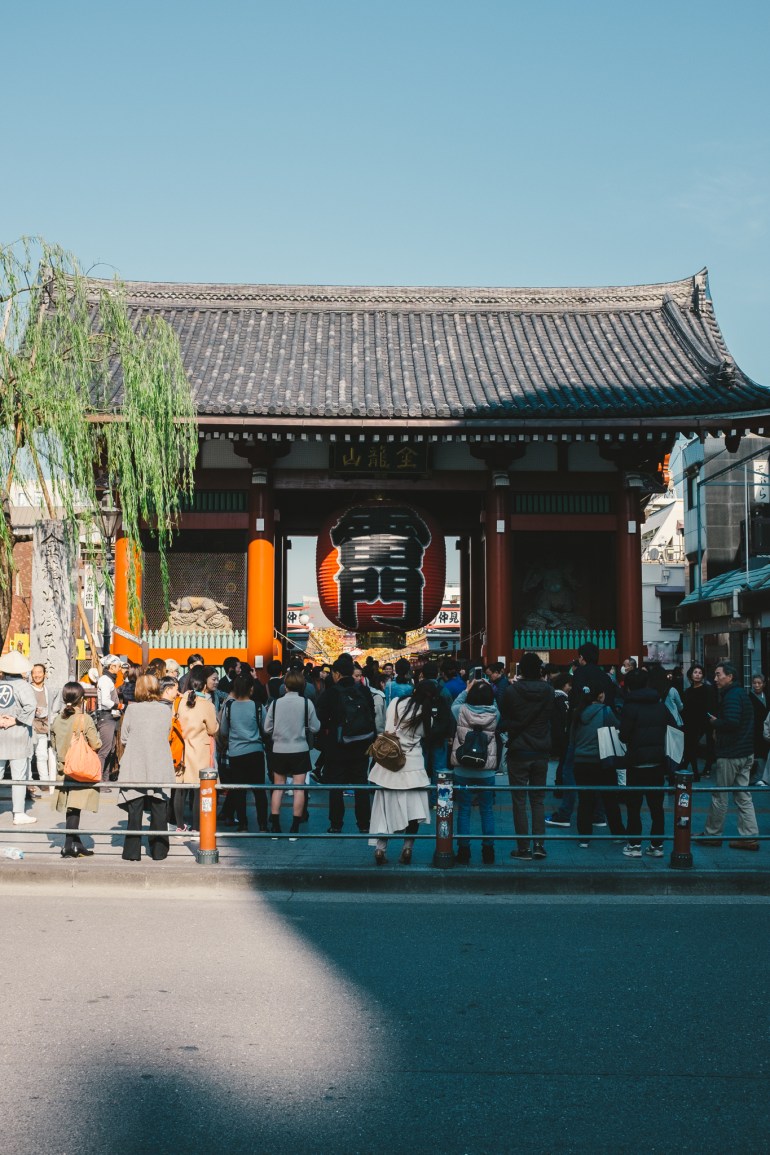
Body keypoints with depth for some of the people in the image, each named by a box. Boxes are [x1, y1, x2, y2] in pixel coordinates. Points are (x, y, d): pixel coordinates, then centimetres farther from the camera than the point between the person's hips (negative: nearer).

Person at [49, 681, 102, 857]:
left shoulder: (57, 719, 2)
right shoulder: (85, 719, -14)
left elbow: (53, 744, 11)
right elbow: (96, 744, -13)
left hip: (63, 767, 5)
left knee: (71, 808, 12)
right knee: (74, 808, -3)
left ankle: (76, 845, 20)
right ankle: (69, 846, -5)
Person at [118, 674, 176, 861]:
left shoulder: (132, 709, -6)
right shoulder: (165, 710, -3)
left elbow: (123, 738, 1)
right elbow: (166, 736, 8)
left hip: (135, 768, -1)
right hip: (160, 769, 1)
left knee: (135, 811, 7)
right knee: (159, 811, 9)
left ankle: (133, 852, 8)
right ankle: (158, 851, 14)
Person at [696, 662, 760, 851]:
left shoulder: (731, 696, -16)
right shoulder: (742, 693, 14)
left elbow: (731, 722, -29)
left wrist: (715, 722, -10)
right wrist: (719, 730, 8)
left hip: (730, 754, -9)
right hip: (746, 753, 9)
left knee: (719, 796, 3)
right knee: (743, 795, 11)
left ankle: (712, 834, 13)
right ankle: (750, 836, 10)